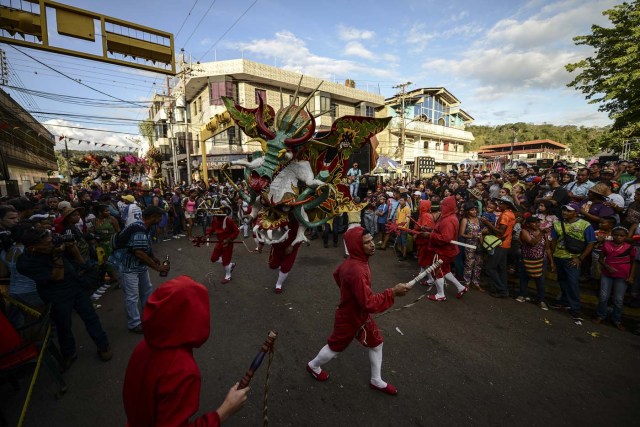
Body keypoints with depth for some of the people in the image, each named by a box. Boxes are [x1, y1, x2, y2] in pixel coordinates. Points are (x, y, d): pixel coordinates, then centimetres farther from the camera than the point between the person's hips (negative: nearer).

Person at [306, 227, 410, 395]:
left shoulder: (351, 261, -9)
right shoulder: (356, 270, -40)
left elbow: (337, 274, 12)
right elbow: (369, 304, -38)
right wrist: (392, 292, -34)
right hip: (349, 319, -8)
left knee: (376, 343, 20)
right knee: (336, 347, 18)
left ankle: (376, 381, 42)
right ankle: (313, 366, 48)